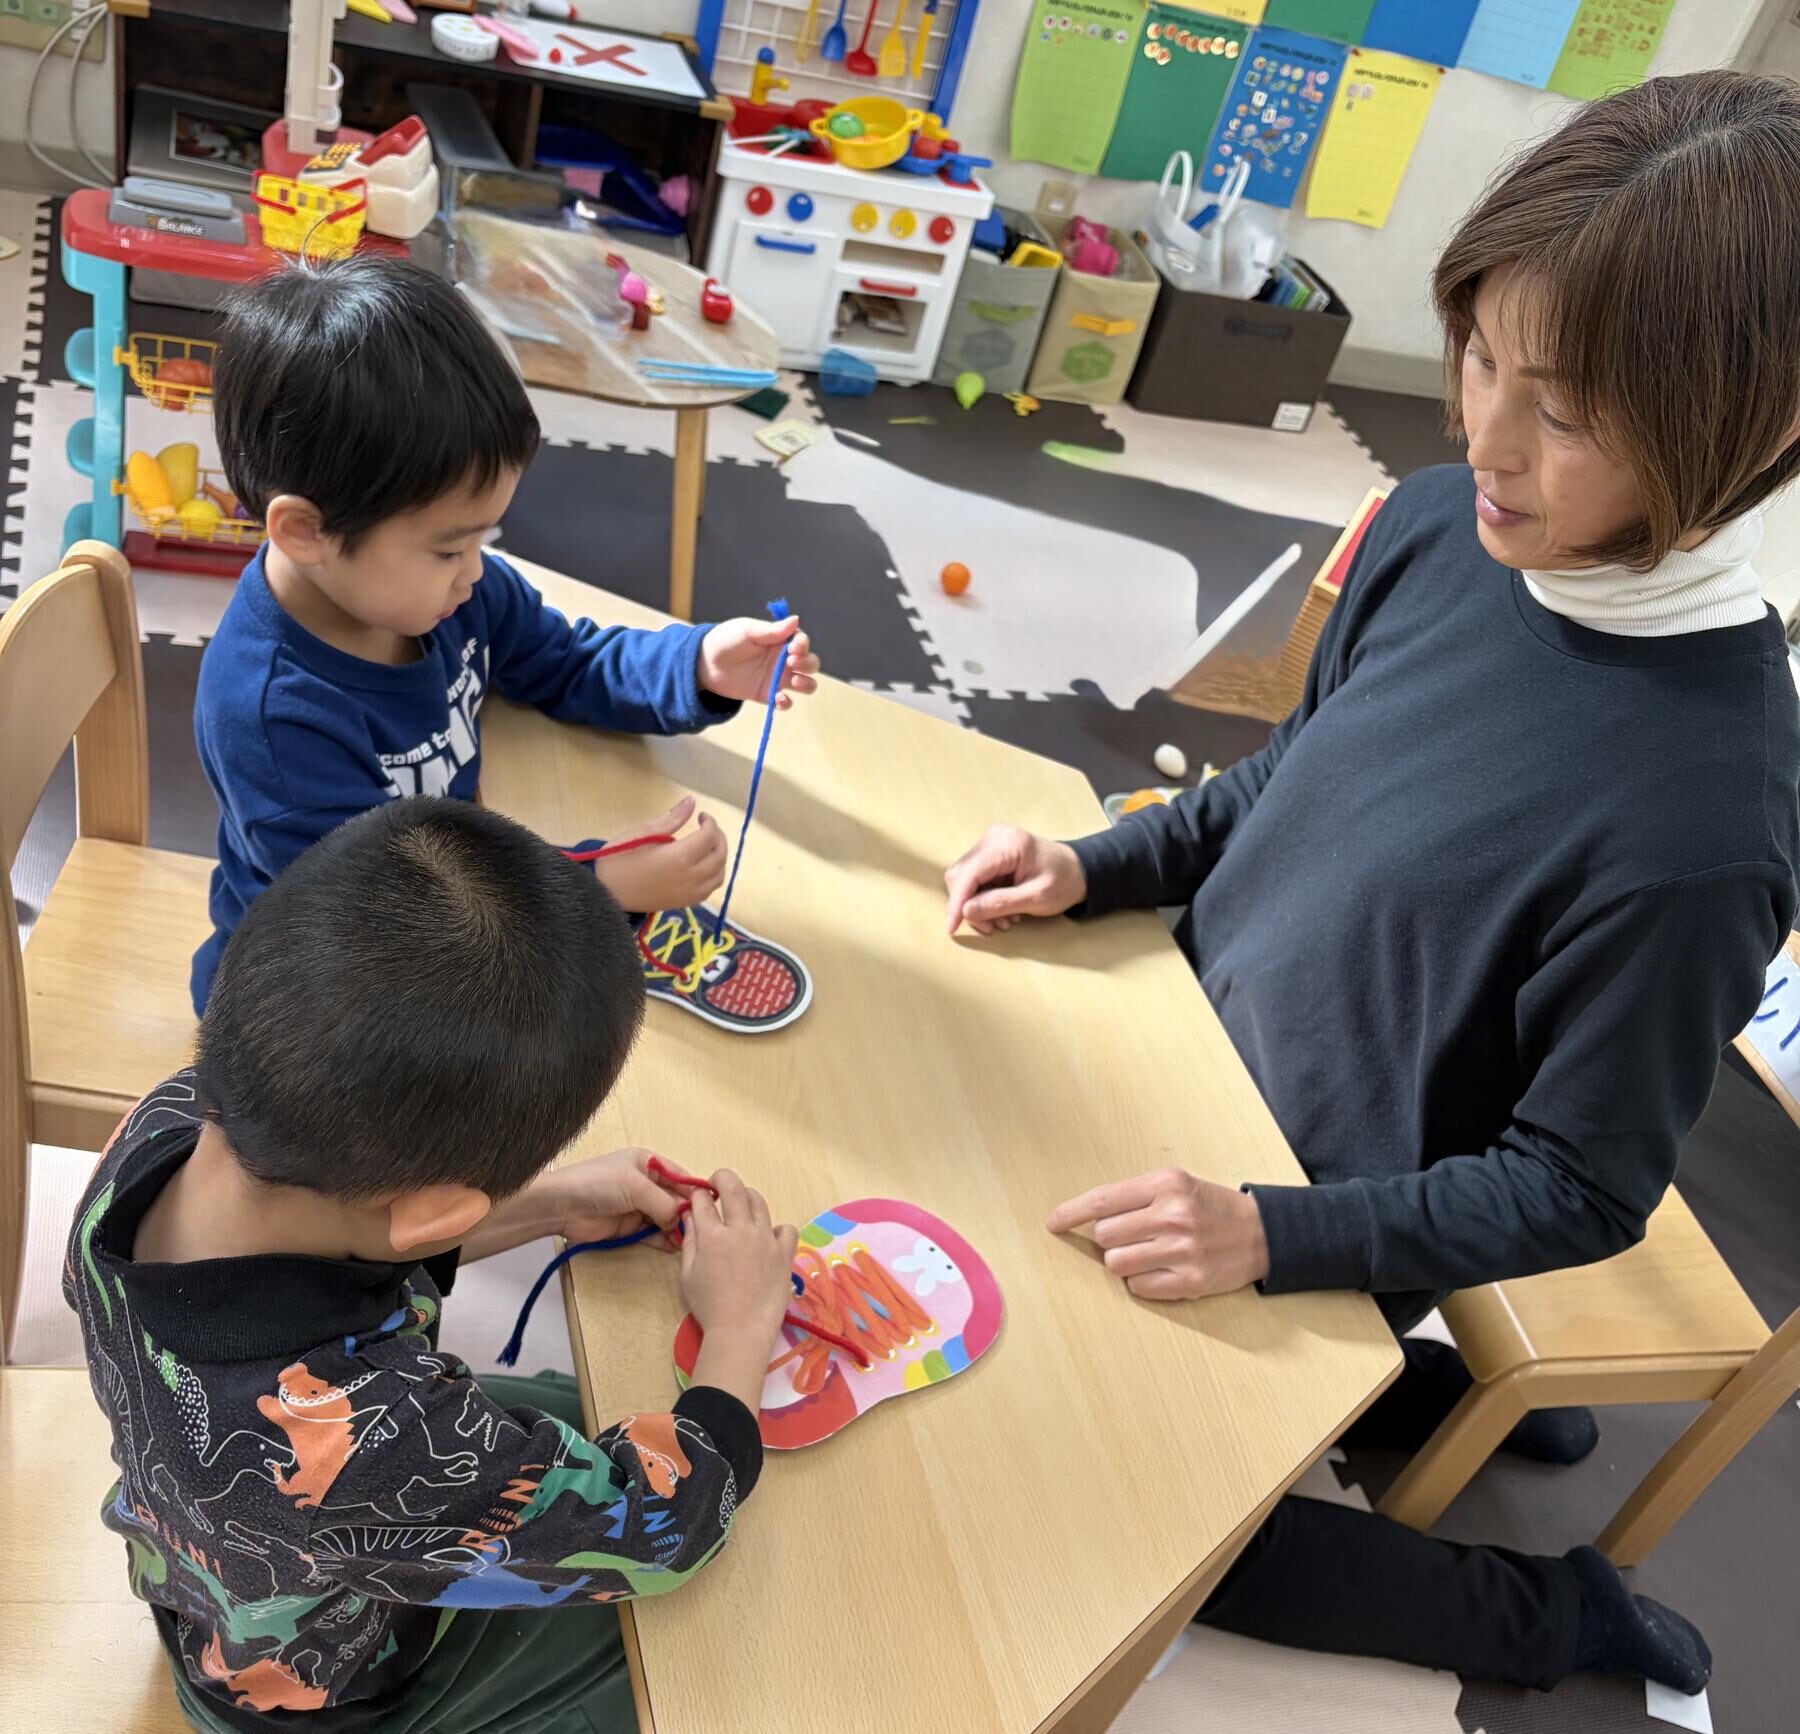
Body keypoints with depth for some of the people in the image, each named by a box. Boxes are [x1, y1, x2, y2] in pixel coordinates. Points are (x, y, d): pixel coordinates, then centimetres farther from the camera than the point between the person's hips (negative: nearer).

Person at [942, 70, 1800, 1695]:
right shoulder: (1434, 528, -14)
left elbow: (1578, 1190, -20)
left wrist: (1269, 1233, -27)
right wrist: (1091, 868, -6)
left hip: (1323, 1237, -6)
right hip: (1190, 1073, 7)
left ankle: (1546, 1613, 30)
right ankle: (1448, 1394, 40)